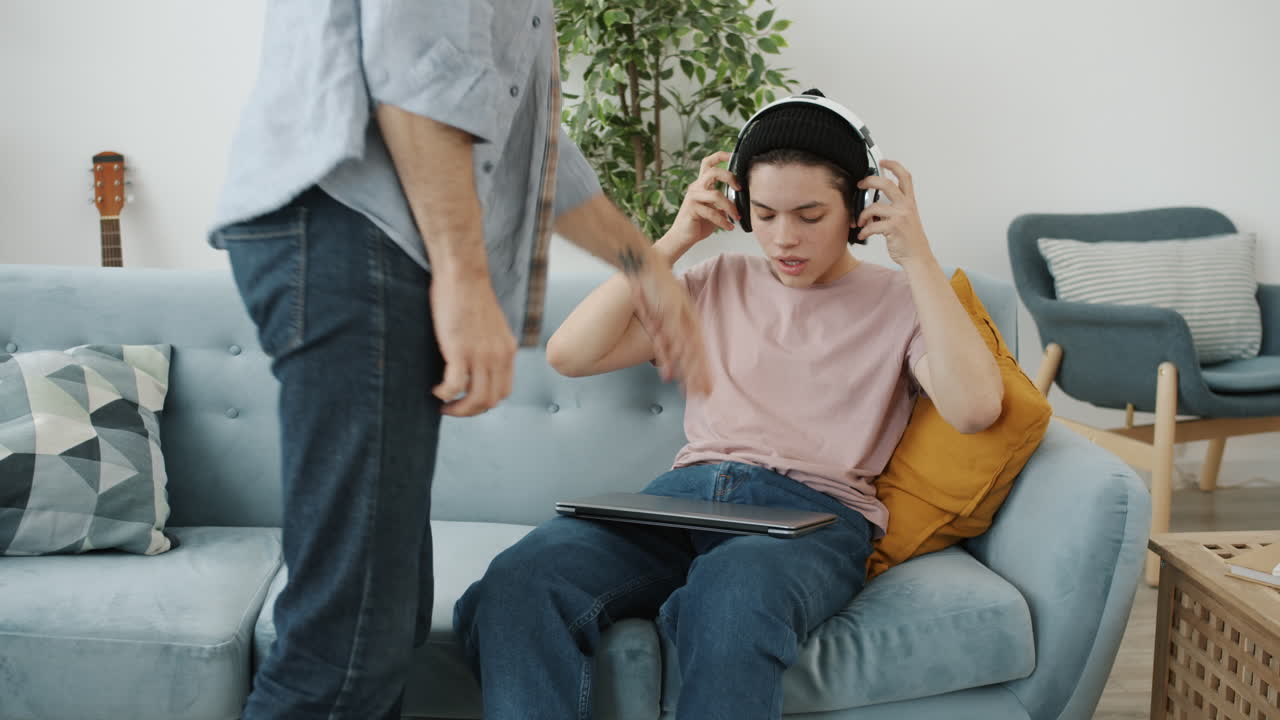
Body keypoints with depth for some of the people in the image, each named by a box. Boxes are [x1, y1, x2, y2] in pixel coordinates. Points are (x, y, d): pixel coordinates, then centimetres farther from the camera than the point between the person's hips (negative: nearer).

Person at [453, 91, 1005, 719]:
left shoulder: (898, 302, 14)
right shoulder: (720, 283, 22)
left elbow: (975, 408, -6)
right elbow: (569, 355, 15)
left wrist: (916, 255, -4)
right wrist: (675, 241, 10)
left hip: (816, 514, -3)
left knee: (732, 588, -42)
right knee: (518, 580, -30)